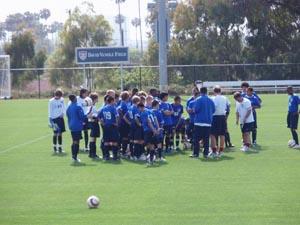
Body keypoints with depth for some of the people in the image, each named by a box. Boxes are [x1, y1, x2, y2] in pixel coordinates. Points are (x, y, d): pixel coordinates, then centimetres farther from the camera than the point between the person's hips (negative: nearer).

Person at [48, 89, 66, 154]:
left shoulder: (62, 100, 4)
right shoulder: (51, 101, -8)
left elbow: (64, 108, 13)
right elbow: (50, 112, -6)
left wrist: (63, 113, -6)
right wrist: (50, 121, -9)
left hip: (60, 118, 4)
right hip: (54, 118, -4)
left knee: (60, 133, 5)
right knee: (55, 133, -5)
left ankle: (60, 148, 11)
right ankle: (55, 147, 6)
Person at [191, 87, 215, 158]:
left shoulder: (198, 100, -8)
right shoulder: (210, 100, 6)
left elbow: (195, 110, -15)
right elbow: (213, 110, 8)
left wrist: (194, 110, 7)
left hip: (199, 122, -4)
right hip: (208, 122, 4)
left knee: (196, 139, 1)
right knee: (206, 139, 7)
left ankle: (196, 153, -1)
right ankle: (206, 154, 5)